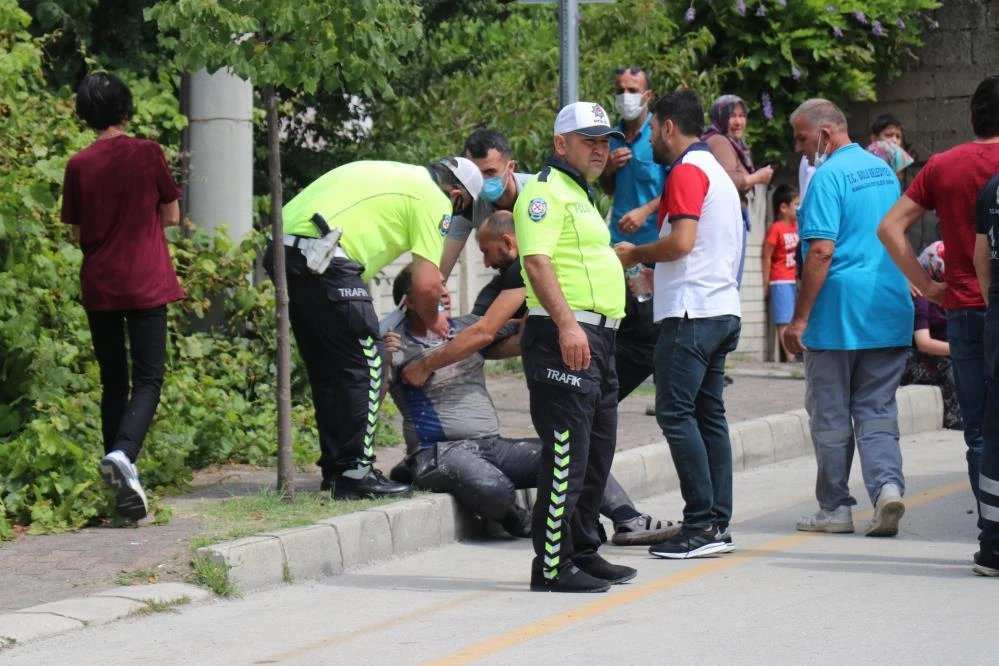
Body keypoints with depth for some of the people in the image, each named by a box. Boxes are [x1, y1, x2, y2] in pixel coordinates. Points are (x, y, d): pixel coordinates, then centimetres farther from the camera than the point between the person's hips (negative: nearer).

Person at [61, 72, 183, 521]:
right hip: (145, 283, -3)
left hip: (98, 286, 3)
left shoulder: (79, 165, 0)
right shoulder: (148, 153, -5)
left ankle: (121, 478, 14)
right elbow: (172, 216, 3)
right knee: (148, 378, -3)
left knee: (113, 382, 13)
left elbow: (77, 233, 7)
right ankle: (123, 453, -28)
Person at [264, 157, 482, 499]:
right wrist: (432, 319, 17)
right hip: (323, 259, -9)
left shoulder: (400, 176, 27)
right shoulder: (434, 200, 2)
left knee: (327, 368, 18)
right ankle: (355, 473, -2)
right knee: (365, 364, -2)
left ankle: (335, 470, 24)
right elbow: (427, 284, -3)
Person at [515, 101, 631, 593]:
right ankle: (552, 565, -9)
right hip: (564, 336, -11)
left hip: (597, 337, 11)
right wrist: (566, 324, -29)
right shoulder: (546, 191, -9)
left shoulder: (579, 195, 24)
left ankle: (583, 553, 23)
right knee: (567, 454, -11)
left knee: (596, 455, 14)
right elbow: (537, 261, -20)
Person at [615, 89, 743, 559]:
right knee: (708, 414, 10)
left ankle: (702, 524, -13)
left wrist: (636, 254, -5)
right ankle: (718, 524, 8)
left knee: (675, 412, -9)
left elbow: (681, 241, -20)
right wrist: (648, 261, 22)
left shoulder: (687, 171, -10)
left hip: (691, 312, -10)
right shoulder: (716, 171, 21)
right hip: (723, 309, 10)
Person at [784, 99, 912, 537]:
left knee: (830, 414, 5)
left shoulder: (829, 177, -12)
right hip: (890, 313, 7)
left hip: (839, 314, -7)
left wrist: (799, 318, -16)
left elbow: (821, 251, -19)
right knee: (876, 408, 8)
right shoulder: (883, 170, 13)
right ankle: (887, 483, -12)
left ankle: (835, 507, 10)